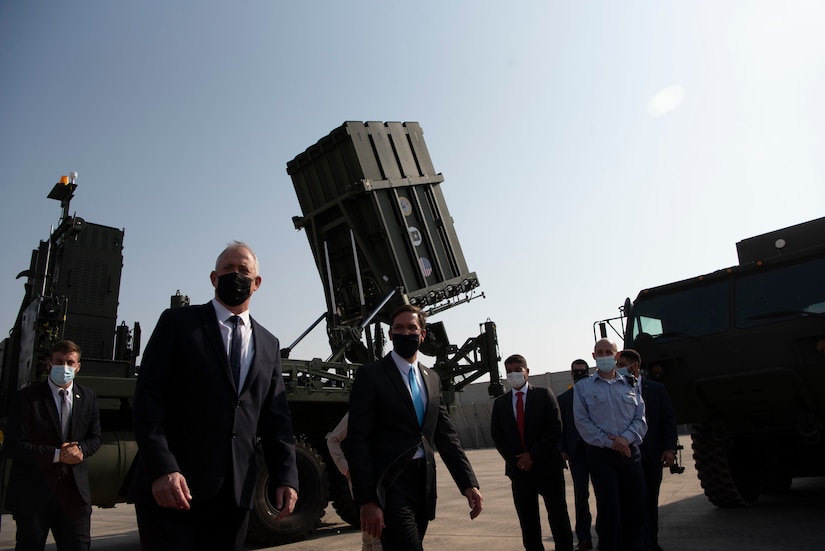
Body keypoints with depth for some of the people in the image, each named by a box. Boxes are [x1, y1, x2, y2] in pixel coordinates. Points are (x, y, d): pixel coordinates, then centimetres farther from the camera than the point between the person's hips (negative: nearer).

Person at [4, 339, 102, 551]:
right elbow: (12, 446, -10)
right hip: (32, 491, -2)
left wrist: (80, 450, -12)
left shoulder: (88, 397, 5)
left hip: (74, 491, 3)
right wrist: (56, 455, -19)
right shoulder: (27, 397, -6)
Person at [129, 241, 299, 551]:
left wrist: (285, 478, 1)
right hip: (170, 488, -3)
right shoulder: (178, 322, 2)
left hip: (235, 493, 4)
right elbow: (148, 395, -7)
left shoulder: (268, 345, 14)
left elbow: (276, 418, 11)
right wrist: (161, 469, -18)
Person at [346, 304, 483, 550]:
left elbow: (446, 435, 12)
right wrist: (367, 500, -17)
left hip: (424, 484, 6)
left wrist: (468, 483, 2)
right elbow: (357, 440, -11)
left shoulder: (432, 378, 13)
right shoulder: (370, 374, -6)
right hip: (390, 486, -6)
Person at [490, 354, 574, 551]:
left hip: (547, 466, -2)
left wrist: (533, 455, -12)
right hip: (519, 469, 2)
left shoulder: (544, 395, 1)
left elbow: (555, 428, -7)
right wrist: (515, 459, -8)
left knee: (559, 518, 5)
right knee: (528, 524, 7)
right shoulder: (500, 403, 8)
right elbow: (497, 436, 6)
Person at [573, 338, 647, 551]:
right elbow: (582, 422, -3)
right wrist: (609, 442, -12)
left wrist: (626, 438, -13)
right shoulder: (583, 387, 4)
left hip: (630, 452, 3)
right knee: (609, 511, -1)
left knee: (635, 508, 8)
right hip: (601, 454, -3)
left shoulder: (630, 384, 12)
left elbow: (640, 417, 5)